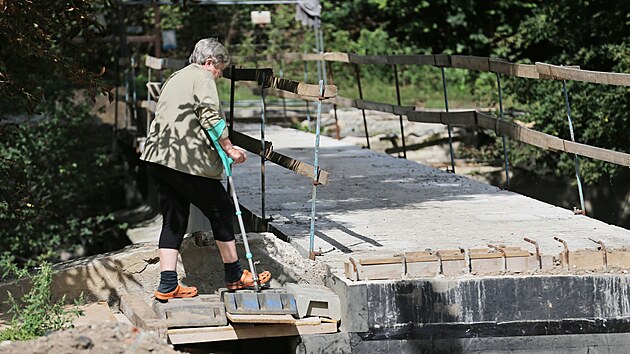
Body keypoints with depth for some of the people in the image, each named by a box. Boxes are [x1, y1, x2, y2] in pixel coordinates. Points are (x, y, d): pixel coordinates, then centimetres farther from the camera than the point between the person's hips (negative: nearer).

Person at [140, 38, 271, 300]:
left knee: (174, 219, 9)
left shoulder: (175, 78, 26)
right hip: (186, 160, -9)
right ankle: (234, 274, 15)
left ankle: (167, 285, 3)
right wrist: (229, 149, -7)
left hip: (158, 157, 9)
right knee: (220, 210, 6)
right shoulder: (202, 77, -2)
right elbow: (210, 117, -14)